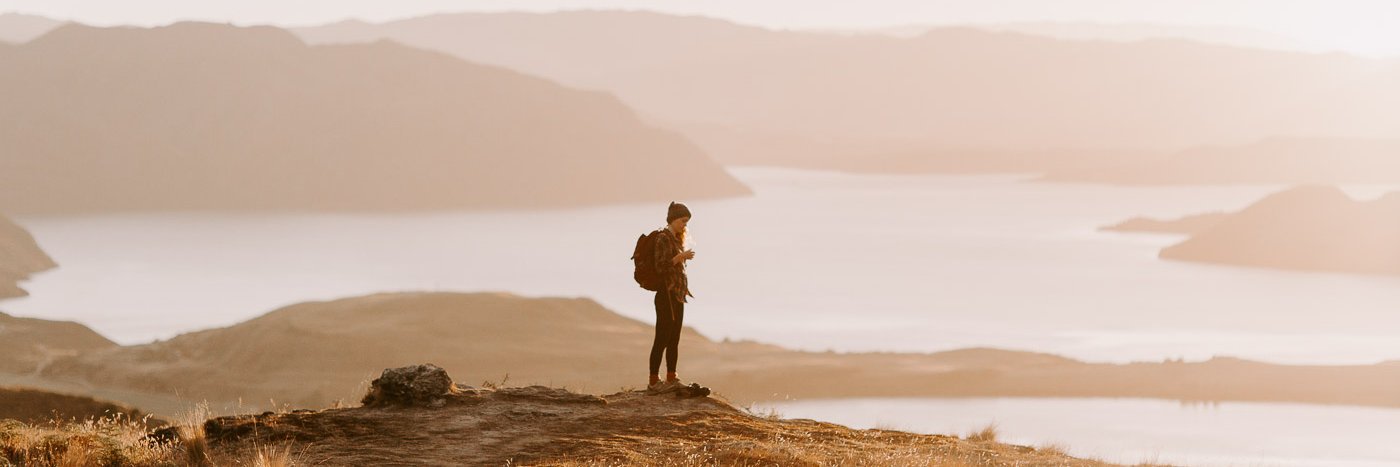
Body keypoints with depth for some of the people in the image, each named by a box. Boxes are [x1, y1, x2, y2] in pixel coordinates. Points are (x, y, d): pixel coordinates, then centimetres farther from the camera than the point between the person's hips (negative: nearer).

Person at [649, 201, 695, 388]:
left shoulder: (676, 239, 14)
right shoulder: (663, 239, -13)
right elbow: (661, 267, -20)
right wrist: (681, 257, -22)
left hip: (678, 296, 9)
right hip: (666, 295, -9)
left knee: (674, 340, 10)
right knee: (662, 338, -8)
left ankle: (671, 378, 15)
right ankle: (653, 380, -5)